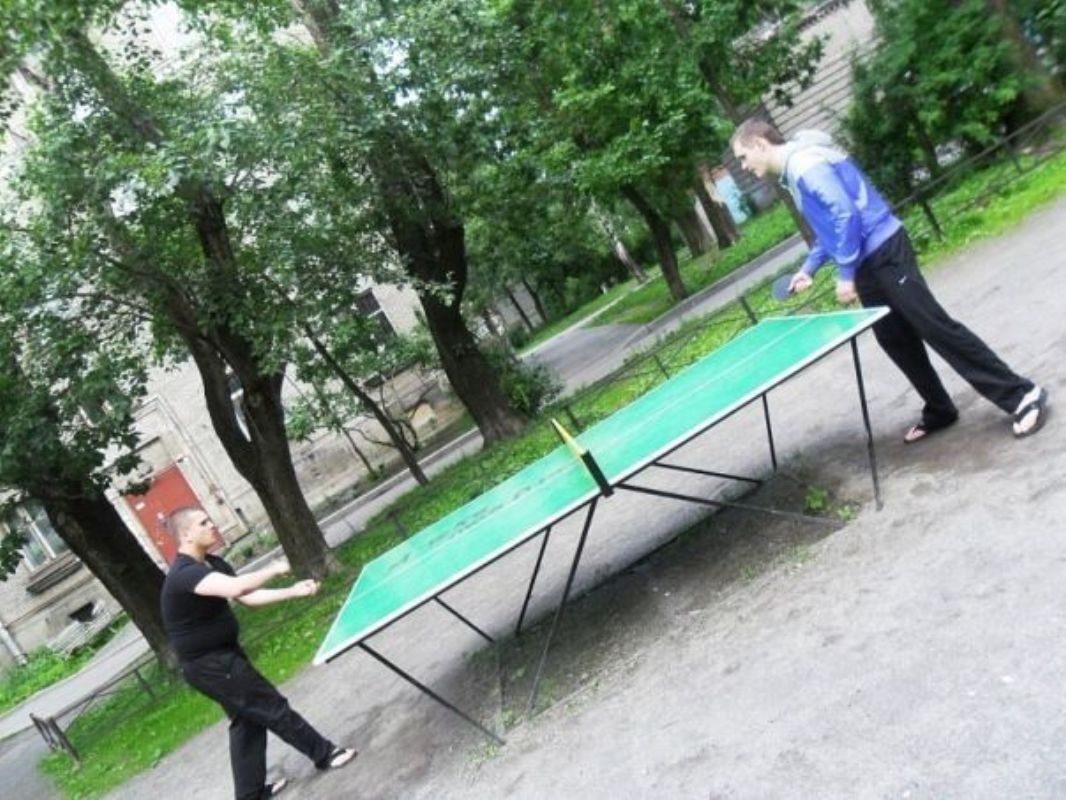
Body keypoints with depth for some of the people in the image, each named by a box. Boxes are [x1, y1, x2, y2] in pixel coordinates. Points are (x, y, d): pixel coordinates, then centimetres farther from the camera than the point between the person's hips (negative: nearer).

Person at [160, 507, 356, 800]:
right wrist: (273, 569, -27)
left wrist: (293, 591, -4)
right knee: (273, 708, 1)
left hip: (222, 655, 10)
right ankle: (325, 754, 16)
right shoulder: (185, 573, -27)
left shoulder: (212, 564, 5)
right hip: (208, 664, -10)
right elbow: (234, 588, -43)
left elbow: (248, 597, 6)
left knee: (247, 720, 18)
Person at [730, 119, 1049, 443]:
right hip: (865, 262, 10)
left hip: (883, 252, -10)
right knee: (895, 339, 13)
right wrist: (809, 267, 19)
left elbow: (843, 212, -24)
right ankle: (939, 411, 24)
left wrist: (845, 273, -20)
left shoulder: (803, 162, -16)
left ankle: (1021, 395, 1)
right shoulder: (793, 170, 16)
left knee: (935, 326, -8)